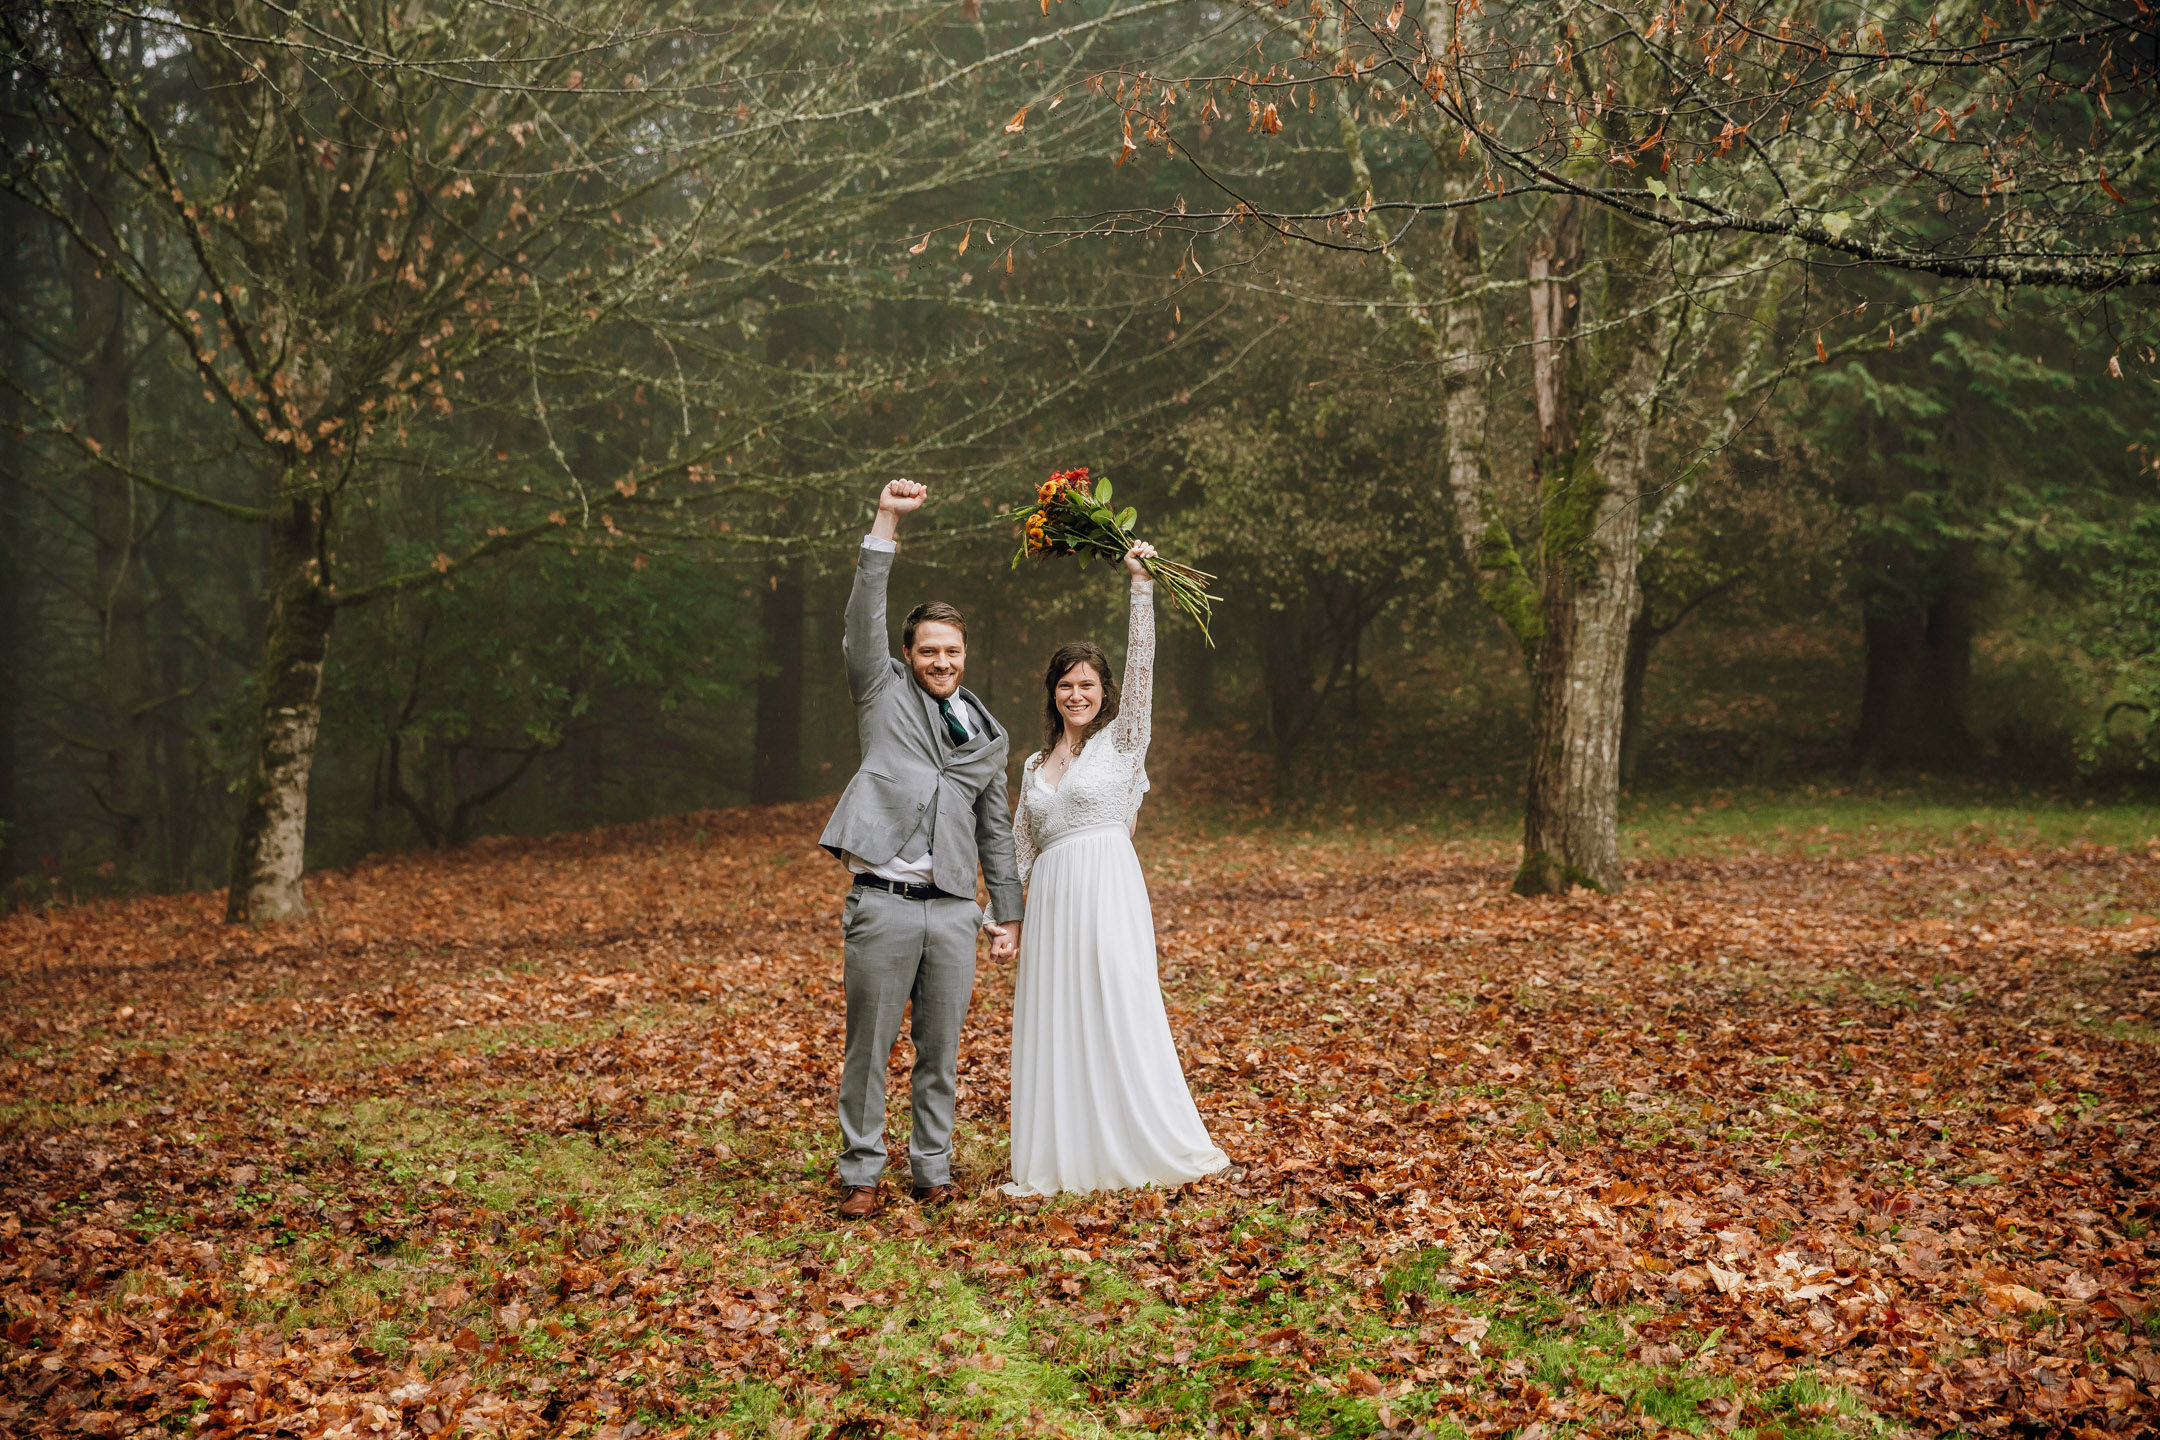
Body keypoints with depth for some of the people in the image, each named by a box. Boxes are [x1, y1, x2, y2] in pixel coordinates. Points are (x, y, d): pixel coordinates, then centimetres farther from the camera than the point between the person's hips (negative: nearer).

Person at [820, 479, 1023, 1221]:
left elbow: (996, 831, 21)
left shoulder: (988, 736, 17)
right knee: (868, 1048, 1)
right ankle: (861, 1174, 10)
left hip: (954, 910, 3)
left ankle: (932, 1172, 19)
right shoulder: (884, 694, 7)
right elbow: (863, 620, -7)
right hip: (883, 903, -3)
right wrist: (885, 526, -16)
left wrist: (1008, 913, 16)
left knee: (940, 1053, 9)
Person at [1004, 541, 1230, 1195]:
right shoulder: (1035, 765, 17)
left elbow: (1142, 665, -9)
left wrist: (1141, 583, -14)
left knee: (1120, 1018, -6)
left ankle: (1167, 1149, 2)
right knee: (1052, 1027, 6)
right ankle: (1056, 1161, 13)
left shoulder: (1121, 741, 3)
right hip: (1051, 900, 5)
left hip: (1108, 894, -5)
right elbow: (1021, 847, 18)